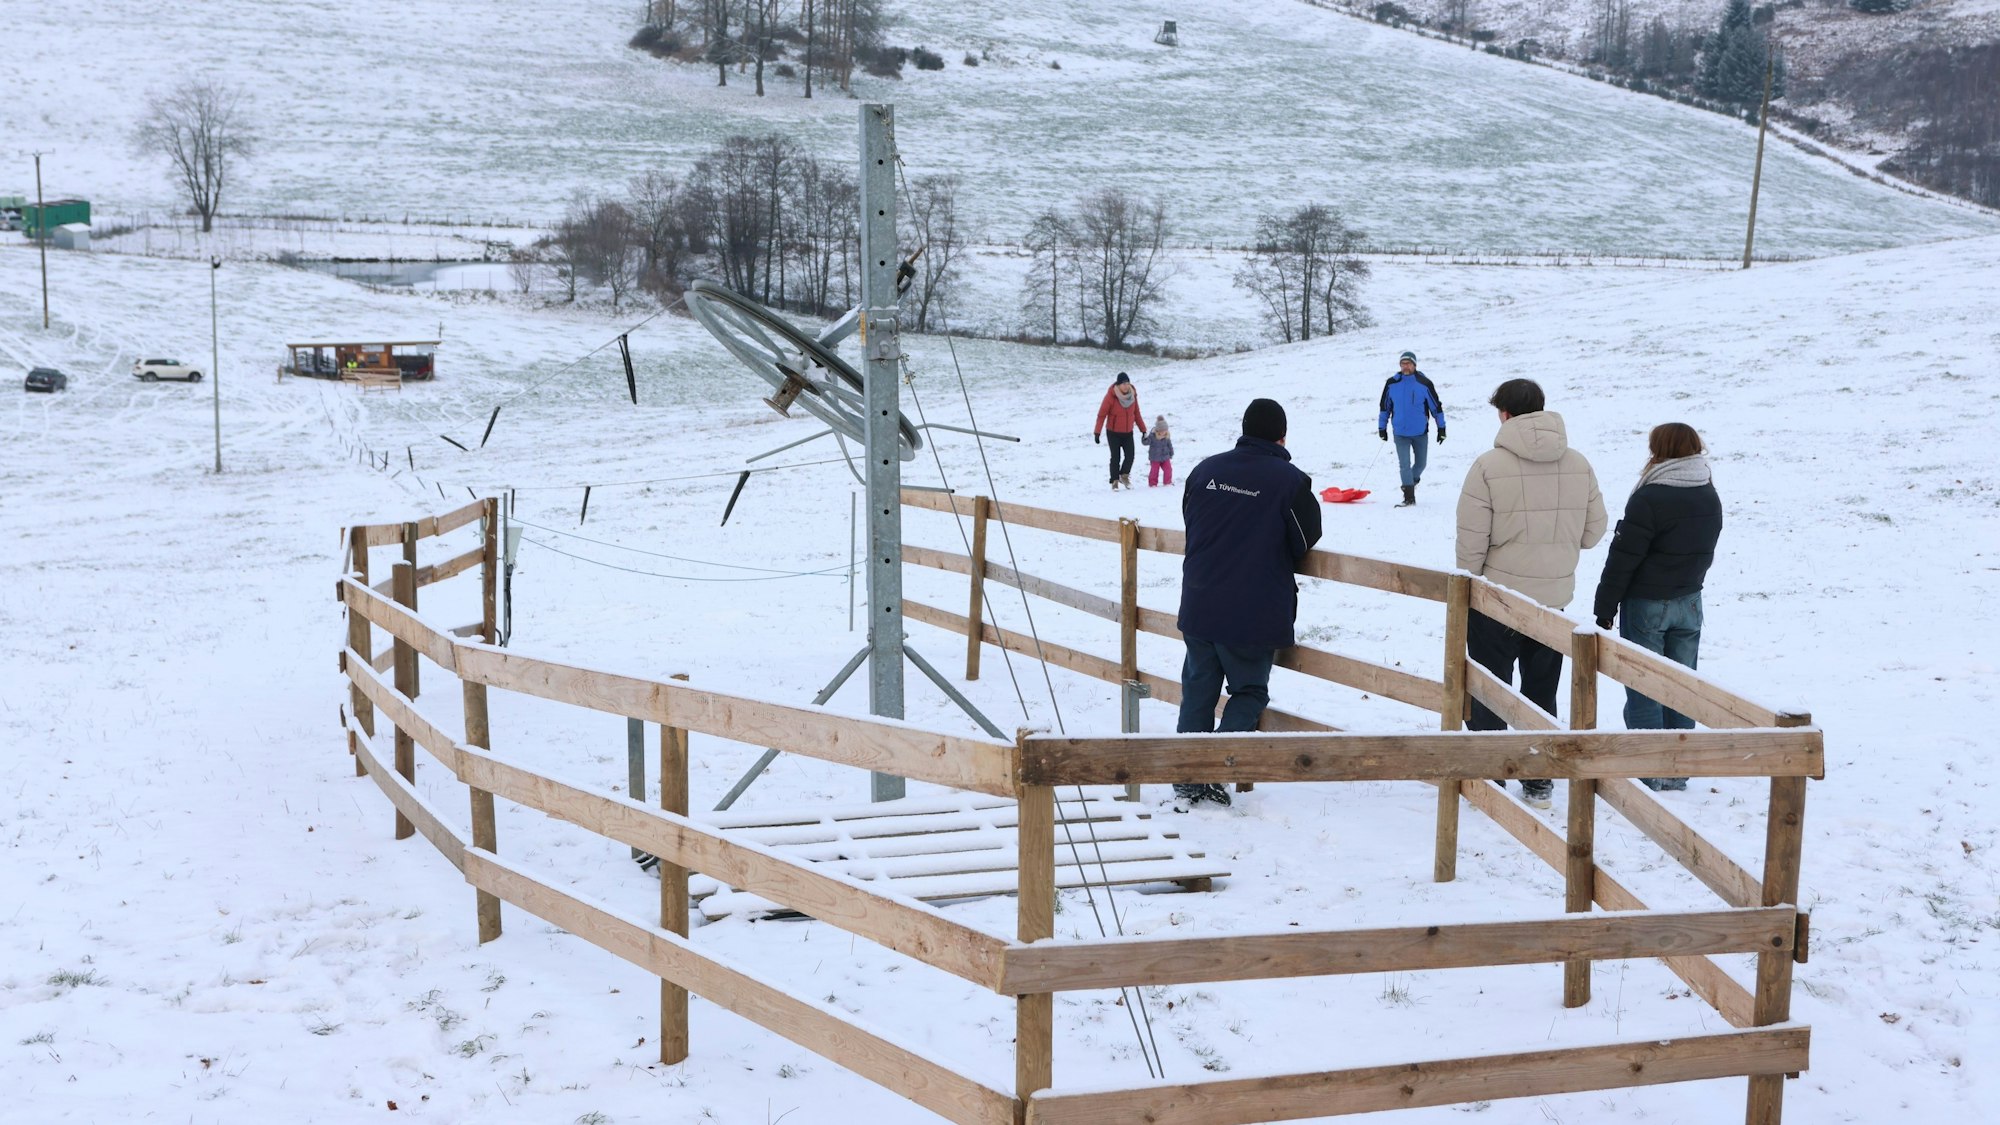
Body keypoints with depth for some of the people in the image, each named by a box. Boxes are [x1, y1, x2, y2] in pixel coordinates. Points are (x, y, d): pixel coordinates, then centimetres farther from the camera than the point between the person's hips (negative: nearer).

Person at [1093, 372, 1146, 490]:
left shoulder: (1133, 394, -4)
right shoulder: (1111, 395, -17)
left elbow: (1137, 413, 8)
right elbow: (1102, 414, -14)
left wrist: (1143, 429, 10)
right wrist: (1097, 432, -18)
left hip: (1128, 432, 4)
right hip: (1114, 433, -4)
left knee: (1130, 456, -2)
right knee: (1116, 458, -3)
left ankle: (1124, 476, 23)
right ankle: (1114, 481, 10)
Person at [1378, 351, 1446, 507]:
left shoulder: (1424, 383, -7)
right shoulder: (1392, 383, -2)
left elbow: (1436, 406, 0)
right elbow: (1385, 406, 9)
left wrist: (1441, 428, 2)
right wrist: (1382, 427, 9)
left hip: (1420, 432, 0)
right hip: (1400, 433, 0)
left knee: (1421, 463, 12)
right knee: (1404, 464, -5)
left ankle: (1413, 480, 41)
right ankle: (1409, 497, 0)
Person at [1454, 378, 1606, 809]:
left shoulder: (1489, 465, -16)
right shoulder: (1578, 464, -3)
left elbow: (1472, 541, -15)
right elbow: (1593, 531, 4)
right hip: (1555, 597, 4)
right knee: (1542, 693, 16)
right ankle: (1538, 784, 22)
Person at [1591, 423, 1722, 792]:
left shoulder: (1649, 498, -19)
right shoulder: (1710, 498, 4)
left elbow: (1623, 557, -16)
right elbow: (1705, 553, 15)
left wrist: (1605, 607, -8)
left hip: (1646, 605, -7)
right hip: (1689, 602, 7)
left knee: (1643, 688, 1)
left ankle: (1648, 771, 3)